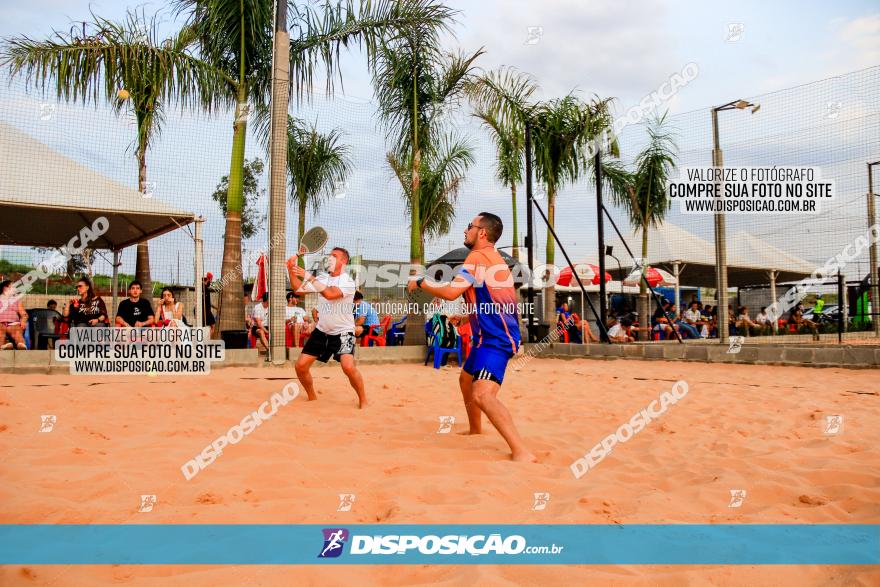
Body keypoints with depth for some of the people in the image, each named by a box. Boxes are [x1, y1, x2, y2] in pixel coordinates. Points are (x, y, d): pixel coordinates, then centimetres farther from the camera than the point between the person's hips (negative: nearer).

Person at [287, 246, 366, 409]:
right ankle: (312, 398, 25)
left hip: (343, 332, -6)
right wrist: (291, 269, -6)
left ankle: (363, 400, -6)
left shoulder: (347, 281, -16)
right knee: (301, 365, 1)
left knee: (348, 366, -26)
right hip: (321, 330, 7)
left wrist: (309, 276, -31)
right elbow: (298, 289, 8)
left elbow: (330, 294, -33)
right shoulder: (322, 278, 6)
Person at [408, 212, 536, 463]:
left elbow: (451, 292, -23)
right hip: (491, 335, 11)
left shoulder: (478, 257, -14)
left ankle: (522, 453, -30)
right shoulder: (496, 259, 16)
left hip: (495, 338, -11)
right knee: (466, 379, 27)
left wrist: (420, 283, -6)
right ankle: (475, 430, 45)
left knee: (482, 394, -25)